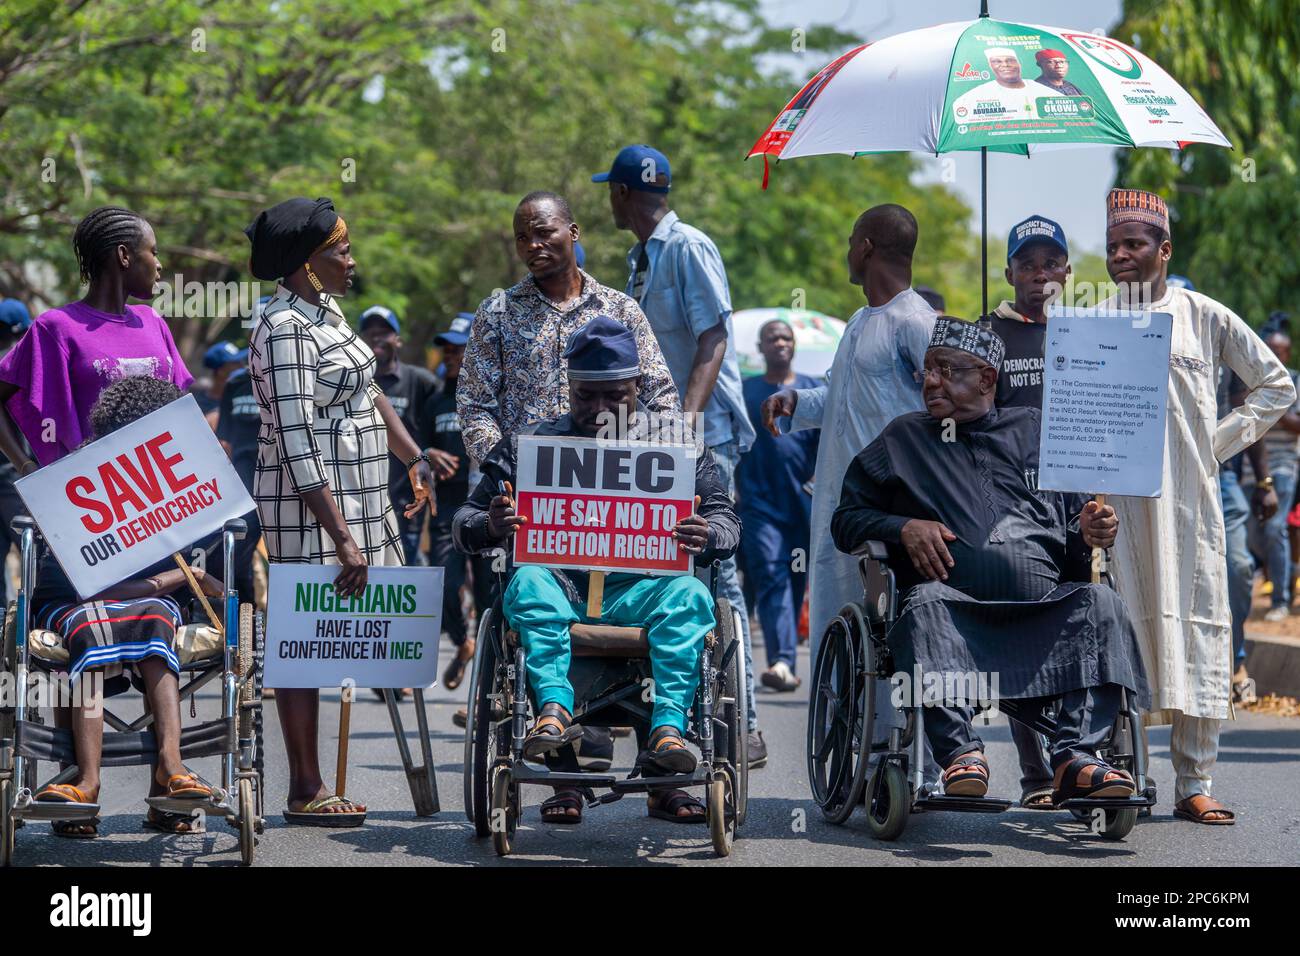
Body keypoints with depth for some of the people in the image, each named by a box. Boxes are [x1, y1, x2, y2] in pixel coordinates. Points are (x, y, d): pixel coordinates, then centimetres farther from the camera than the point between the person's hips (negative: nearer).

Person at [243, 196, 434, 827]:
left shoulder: (324, 312, 13)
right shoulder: (286, 329, -17)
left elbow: (367, 396, 26)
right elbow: (297, 444, -22)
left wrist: (413, 459, 23)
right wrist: (341, 538, -24)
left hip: (356, 499, 9)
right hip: (311, 508, -9)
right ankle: (306, 793, 1)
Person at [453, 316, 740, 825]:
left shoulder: (675, 445, 17)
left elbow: (728, 524, 11)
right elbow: (465, 524, 13)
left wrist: (706, 537, -15)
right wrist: (490, 526, -14)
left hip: (639, 588, 0)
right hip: (561, 583, 0)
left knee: (690, 594, -32)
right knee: (527, 581, -34)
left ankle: (667, 731, -46)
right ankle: (555, 708, -53)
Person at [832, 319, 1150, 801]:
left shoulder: (1037, 431, 24)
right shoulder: (904, 439, 23)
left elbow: (1075, 519, 24)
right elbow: (846, 519, 20)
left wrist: (1090, 535, -1)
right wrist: (903, 527, 0)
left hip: (1044, 606, 1)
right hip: (957, 603, -1)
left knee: (1099, 603, -28)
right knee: (927, 605, -36)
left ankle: (1077, 756, -38)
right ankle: (960, 752, -45)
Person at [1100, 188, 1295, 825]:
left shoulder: (1203, 317, 6)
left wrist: (1222, 441, 3)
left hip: (1189, 500, 0)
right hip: (1115, 501, 0)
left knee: (1197, 628, -2)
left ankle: (1194, 785, 1)